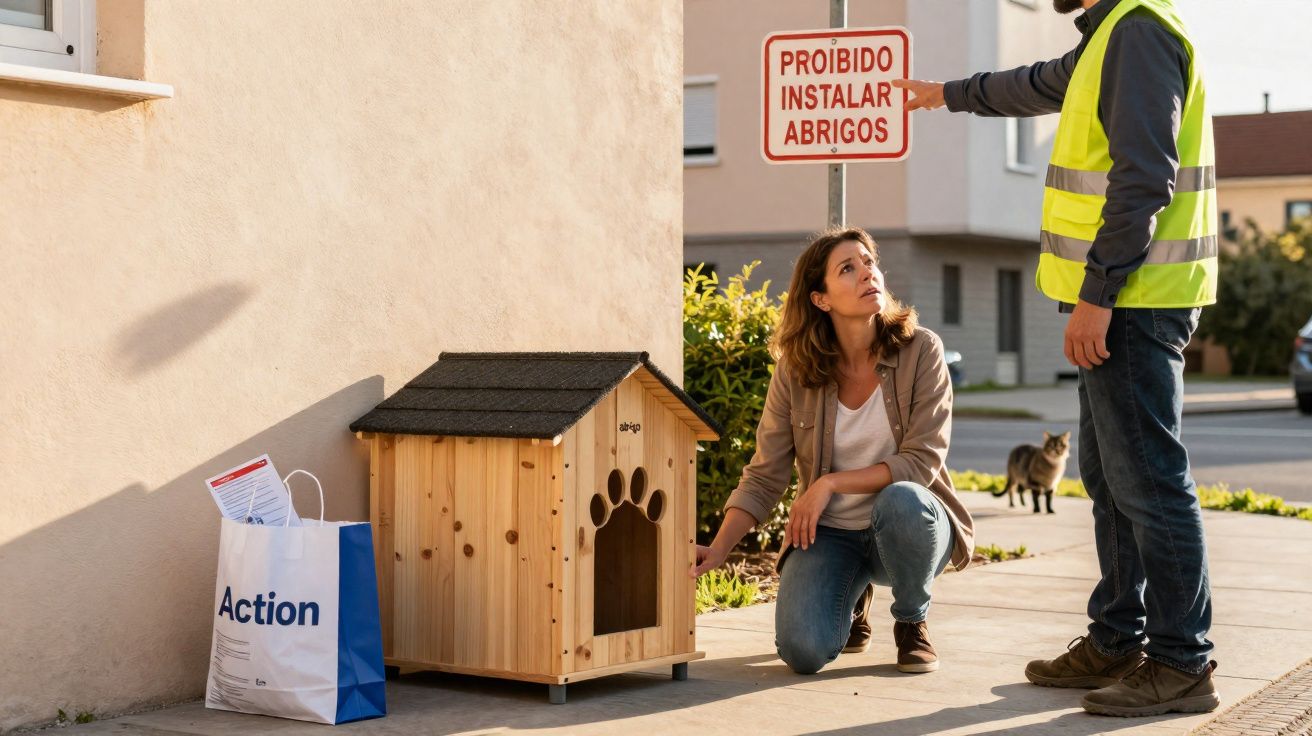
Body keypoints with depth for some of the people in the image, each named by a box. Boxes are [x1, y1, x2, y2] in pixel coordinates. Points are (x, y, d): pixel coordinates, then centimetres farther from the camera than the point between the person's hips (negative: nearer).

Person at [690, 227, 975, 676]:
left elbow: (922, 461, -17)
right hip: (830, 534, 1)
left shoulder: (920, 351, -11)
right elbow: (763, 479, -4)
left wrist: (831, 483, -23)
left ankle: (911, 622, -6)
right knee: (803, 651, -24)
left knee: (900, 501, -38)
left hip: (909, 525, -1)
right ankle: (853, 598, 16)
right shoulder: (796, 371, -6)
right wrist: (718, 550, -18)